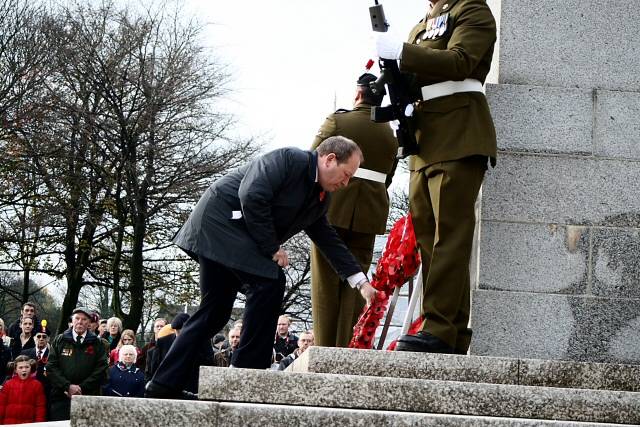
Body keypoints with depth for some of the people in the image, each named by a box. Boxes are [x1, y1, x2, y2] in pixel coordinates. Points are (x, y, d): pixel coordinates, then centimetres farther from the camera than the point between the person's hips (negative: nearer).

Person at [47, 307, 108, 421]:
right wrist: (68, 386, -10)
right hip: (61, 397, 1)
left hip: (88, 398, -1)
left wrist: (81, 388, -9)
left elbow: (101, 370, 1)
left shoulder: (96, 343, 9)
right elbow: (51, 367, 3)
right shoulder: (59, 341, 11)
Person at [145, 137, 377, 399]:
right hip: (219, 221, -10)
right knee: (270, 282, -18)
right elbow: (252, 196, -25)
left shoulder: (319, 198, 13)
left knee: (214, 313, 8)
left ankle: (162, 387, 8)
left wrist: (361, 282, 12)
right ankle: (248, 371, -14)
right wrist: (273, 248, -18)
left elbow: (329, 241, 17)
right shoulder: (289, 160, -15)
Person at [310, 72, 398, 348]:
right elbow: (387, 178, 9)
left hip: (333, 209, -3)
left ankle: (324, 352, -1)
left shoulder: (337, 121, -5)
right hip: (369, 214, 3)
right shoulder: (390, 134, 8)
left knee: (326, 282, 2)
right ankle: (344, 348, 0)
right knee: (354, 283, 6)